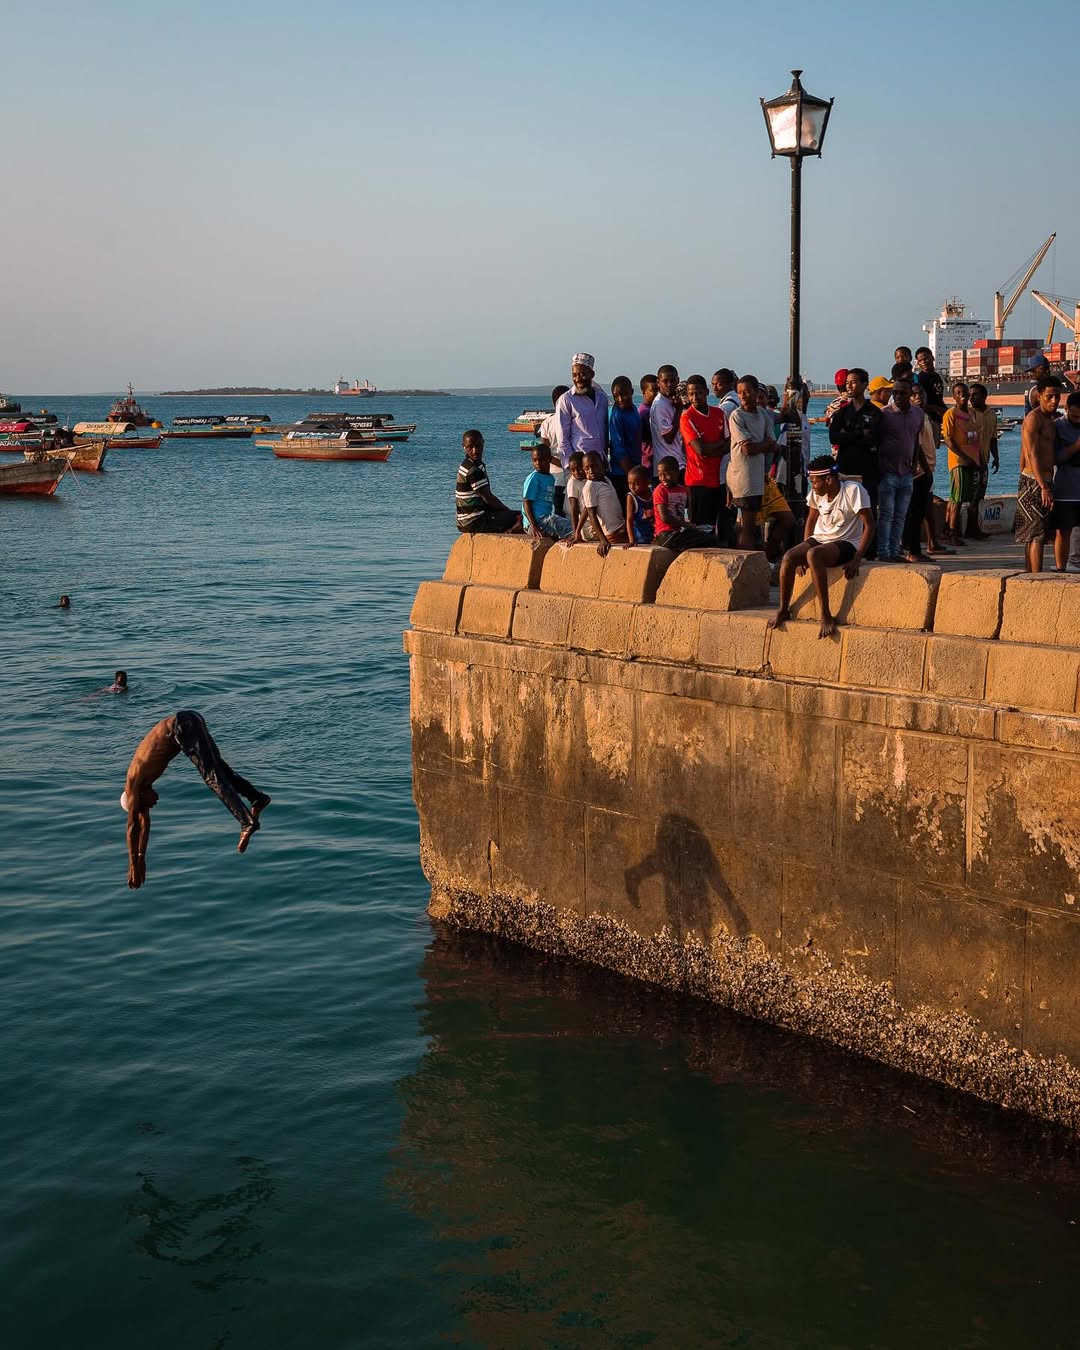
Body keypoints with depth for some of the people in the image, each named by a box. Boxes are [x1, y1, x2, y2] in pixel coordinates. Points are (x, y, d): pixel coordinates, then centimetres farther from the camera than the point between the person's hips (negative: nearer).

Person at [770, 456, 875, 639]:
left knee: (814, 554, -37)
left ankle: (826, 615, -32)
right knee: (789, 557, -22)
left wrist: (856, 559, -24)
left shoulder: (853, 490, -17)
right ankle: (783, 609, -4)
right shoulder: (816, 493, 1)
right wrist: (803, 551, 5)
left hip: (847, 543, -6)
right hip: (820, 539, 6)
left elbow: (869, 525, -17)